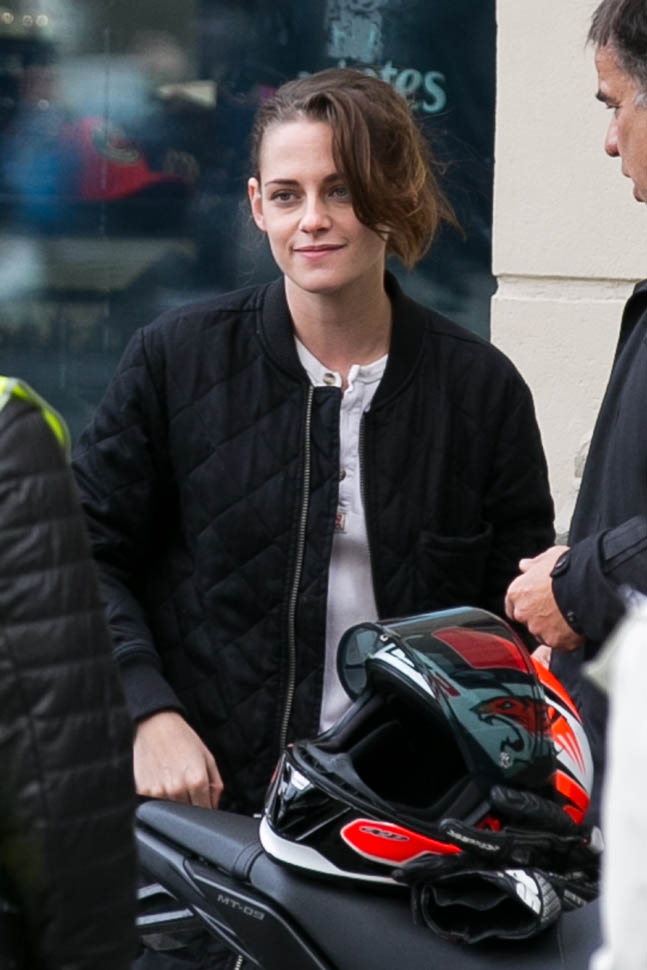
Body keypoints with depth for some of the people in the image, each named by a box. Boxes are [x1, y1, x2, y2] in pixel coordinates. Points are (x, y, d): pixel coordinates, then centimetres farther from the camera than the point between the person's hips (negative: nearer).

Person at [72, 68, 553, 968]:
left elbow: (522, 615, 9)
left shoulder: (482, 387, 4)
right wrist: (148, 713, -11)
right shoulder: (177, 358, 2)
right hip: (205, 803, 0)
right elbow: (87, 552, 3)